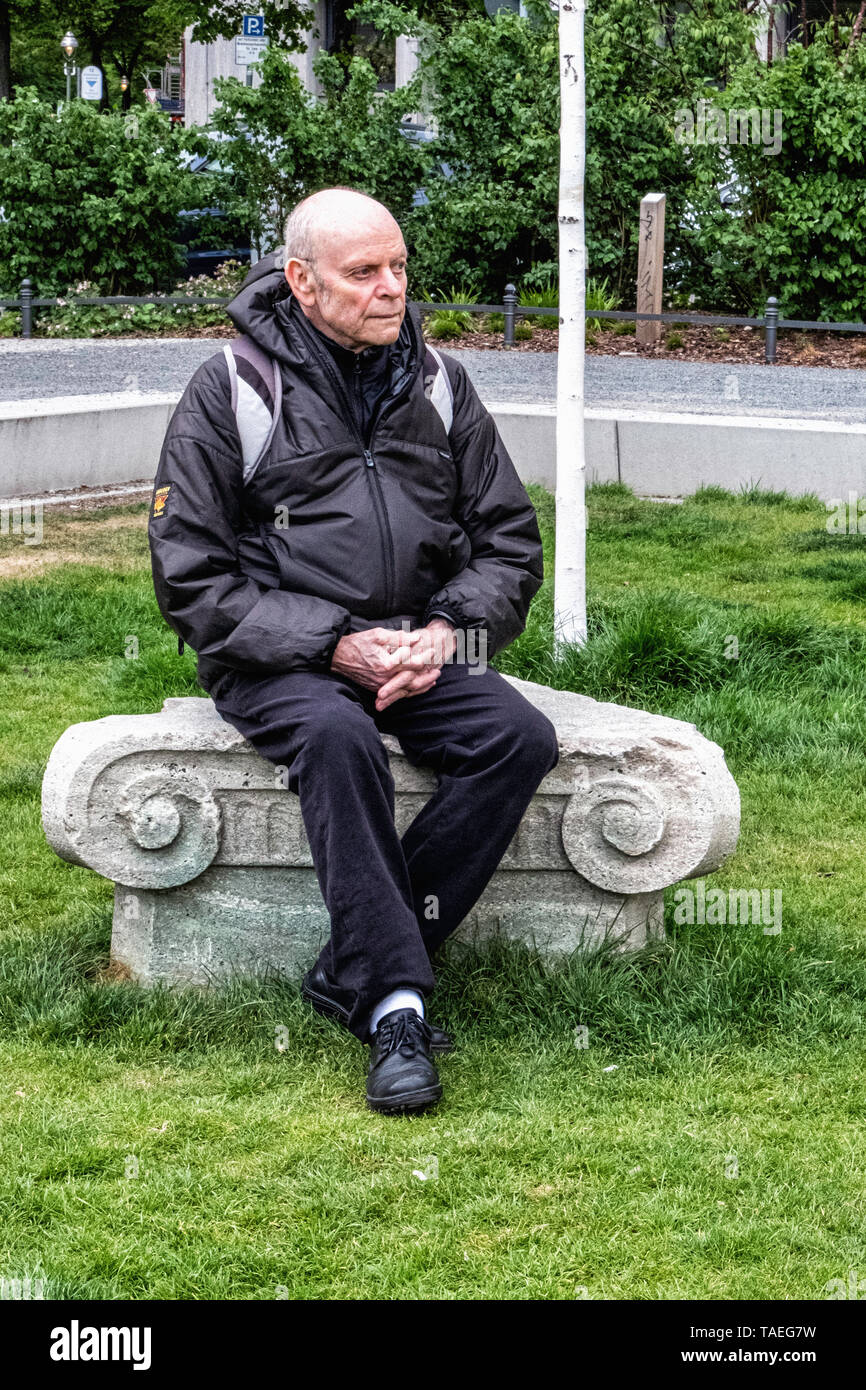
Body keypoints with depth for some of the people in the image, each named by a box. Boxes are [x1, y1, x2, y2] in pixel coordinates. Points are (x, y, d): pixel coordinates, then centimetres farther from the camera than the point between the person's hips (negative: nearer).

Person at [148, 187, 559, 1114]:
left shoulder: (437, 384, 9)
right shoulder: (230, 391, -4)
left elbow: (510, 541, 13)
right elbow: (189, 577, -7)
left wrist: (447, 631, -8)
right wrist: (335, 646, -17)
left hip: (419, 647, 4)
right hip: (277, 656, -4)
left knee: (520, 737, -24)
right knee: (338, 737, -37)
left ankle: (353, 973, -22)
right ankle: (394, 1005, -34)